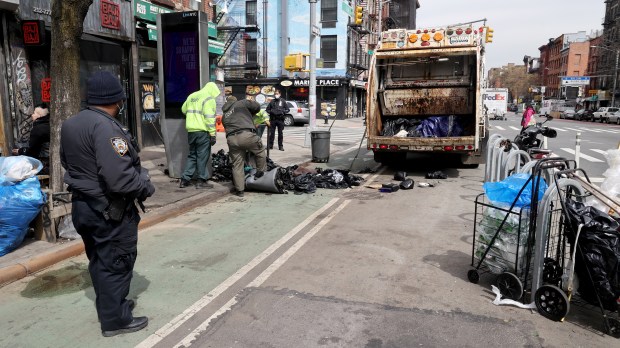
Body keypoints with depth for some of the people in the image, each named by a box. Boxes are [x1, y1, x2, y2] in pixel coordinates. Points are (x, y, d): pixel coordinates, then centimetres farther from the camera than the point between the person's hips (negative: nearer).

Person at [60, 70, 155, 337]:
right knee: (116, 263, 5)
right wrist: (146, 187, -16)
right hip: (110, 210, -9)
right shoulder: (105, 127, -25)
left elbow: (67, 161, 18)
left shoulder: (70, 124, 6)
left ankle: (109, 305, 39)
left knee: (99, 260, 22)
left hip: (83, 204, 9)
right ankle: (115, 320, 18)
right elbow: (119, 178, -32)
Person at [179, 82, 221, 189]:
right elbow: (209, 117, -15)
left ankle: (184, 180, 14)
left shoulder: (191, 96, 17)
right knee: (202, 156, 0)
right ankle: (202, 181, 4)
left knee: (192, 155, 15)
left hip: (191, 131, 7)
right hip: (203, 131, -7)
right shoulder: (209, 99, -7)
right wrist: (212, 134, -14)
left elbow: (183, 110, 27)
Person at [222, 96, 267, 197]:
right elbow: (257, 106, 19)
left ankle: (239, 190, 14)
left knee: (237, 165, 10)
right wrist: (248, 114, 36)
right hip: (246, 135, -4)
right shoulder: (241, 103, 16)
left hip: (231, 139, 5)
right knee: (260, 150, 21)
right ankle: (260, 172, 24)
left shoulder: (224, 115, 31)